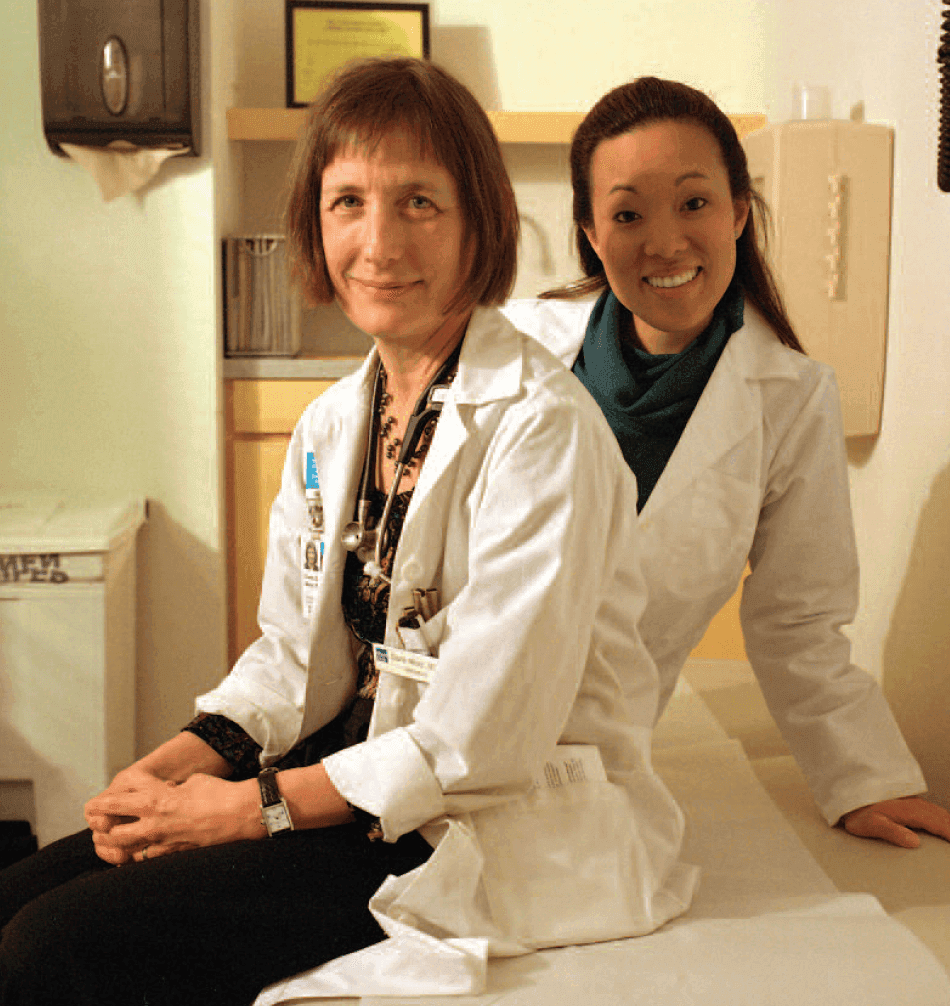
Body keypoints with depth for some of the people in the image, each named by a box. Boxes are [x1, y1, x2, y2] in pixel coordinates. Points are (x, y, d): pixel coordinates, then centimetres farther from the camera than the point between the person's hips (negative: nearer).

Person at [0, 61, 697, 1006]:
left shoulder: (542, 427, -18)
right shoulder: (331, 424, 8)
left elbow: (485, 734, -21)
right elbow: (296, 654, 11)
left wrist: (259, 806, -16)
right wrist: (175, 763, -7)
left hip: (505, 830, -7)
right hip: (359, 780, 7)